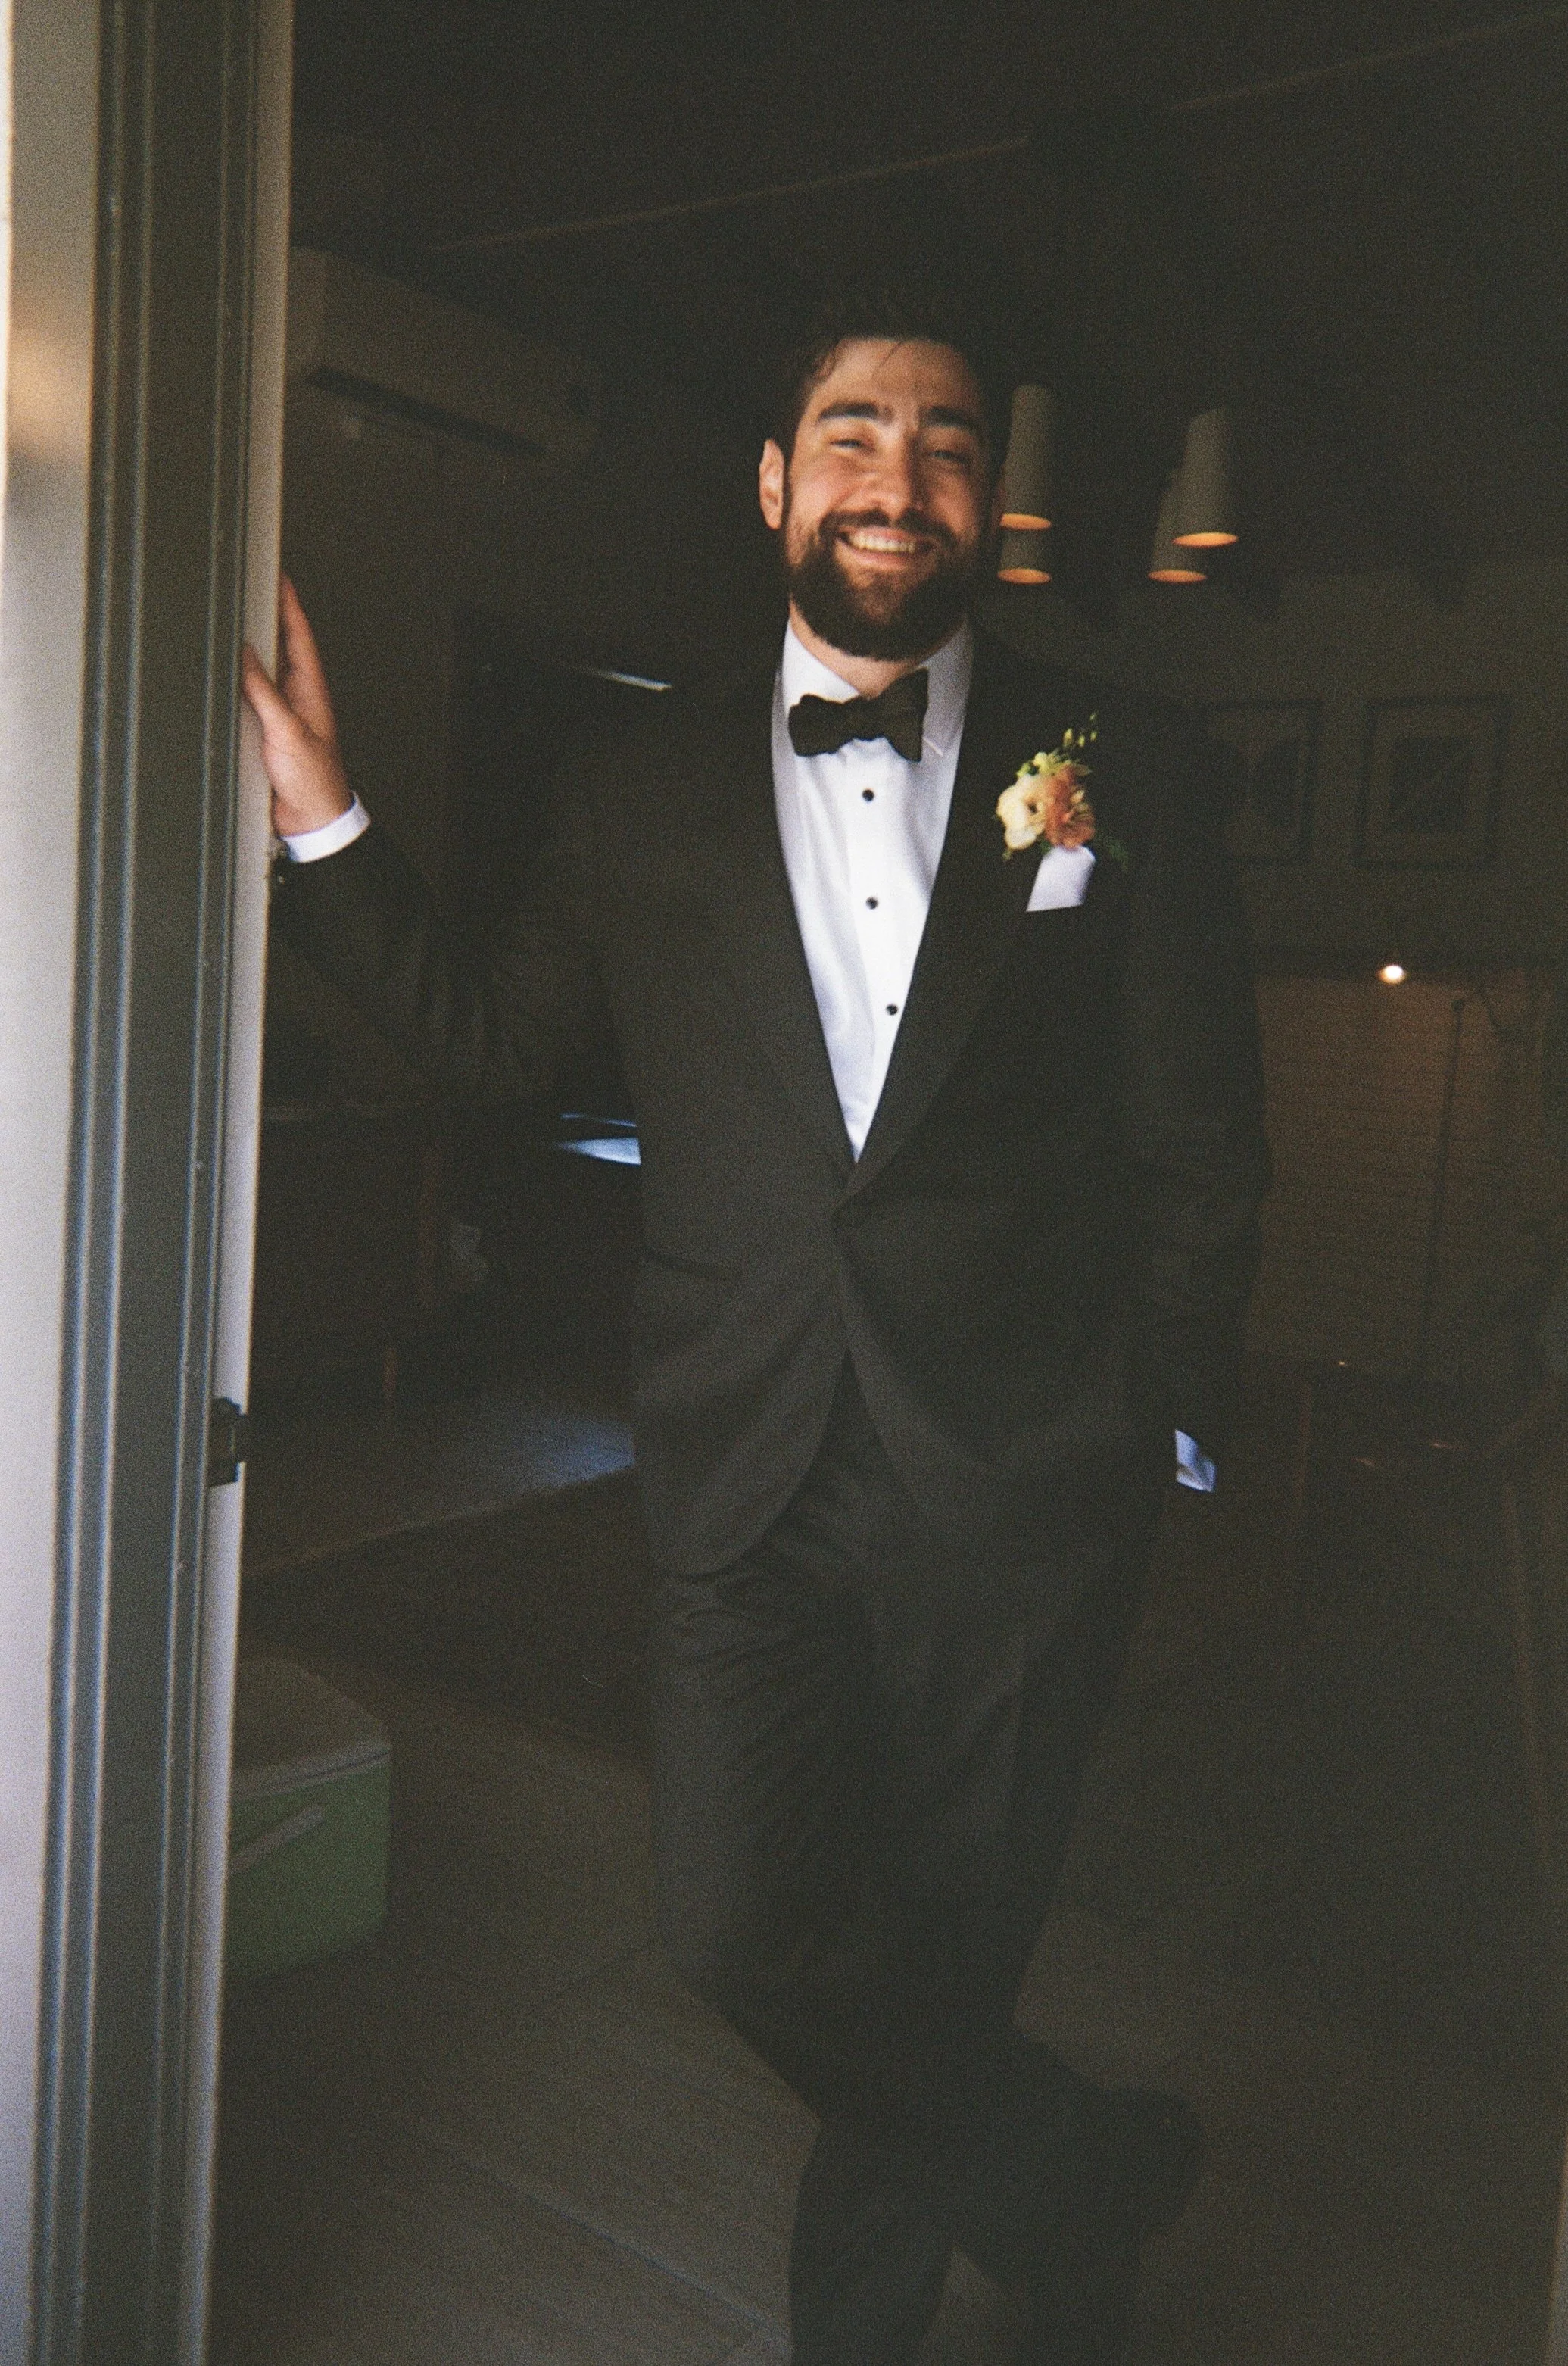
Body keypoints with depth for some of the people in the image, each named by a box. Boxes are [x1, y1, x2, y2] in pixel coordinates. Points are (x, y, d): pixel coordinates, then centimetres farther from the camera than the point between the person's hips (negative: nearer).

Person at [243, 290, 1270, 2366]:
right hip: (750, 1475, 2)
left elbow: (1202, 1141, 3)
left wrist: (1166, 1426, -2)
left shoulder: (1124, 771, 3)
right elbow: (485, 1042, 12)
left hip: (1019, 1488, -1)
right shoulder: (649, 798, 8)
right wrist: (320, 815, 6)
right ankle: (1075, 2170, 25)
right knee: (744, 1929, -5)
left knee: (945, 1956, 12)